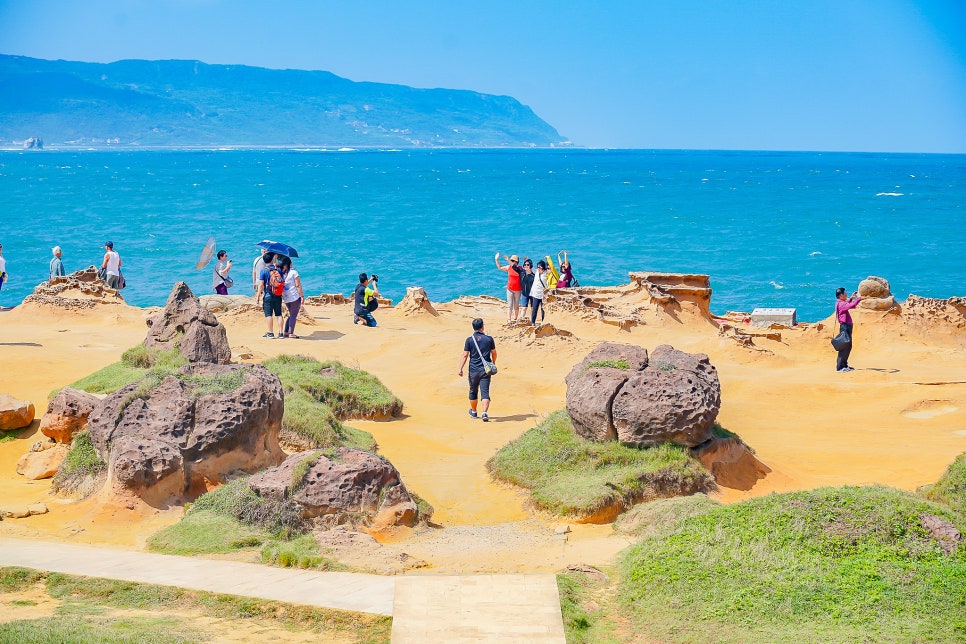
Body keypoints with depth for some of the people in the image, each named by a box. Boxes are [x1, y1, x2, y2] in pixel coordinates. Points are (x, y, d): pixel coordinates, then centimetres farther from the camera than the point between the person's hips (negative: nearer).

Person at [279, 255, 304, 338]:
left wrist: (282, 297, 16)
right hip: (295, 297, -5)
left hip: (286, 298, 5)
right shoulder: (294, 272, -8)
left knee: (291, 315, 19)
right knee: (294, 315, 0)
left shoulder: (281, 273, 4)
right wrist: (302, 296, -4)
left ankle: (286, 332, 16)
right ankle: (291, 333, -4)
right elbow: (298, 286, -9)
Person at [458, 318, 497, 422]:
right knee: (485, 392, -3)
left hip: (473, 370, 0)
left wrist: (461, 368, -5)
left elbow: (465, 355, -8)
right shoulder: (489, 339, -2)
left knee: (473, 391, 18)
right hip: (486, 370, 0)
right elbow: (494, 353, 8)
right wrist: (493, 364, 26)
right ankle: (484, 412, -20)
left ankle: (473, 412, 33)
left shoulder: (469, 340, -5)